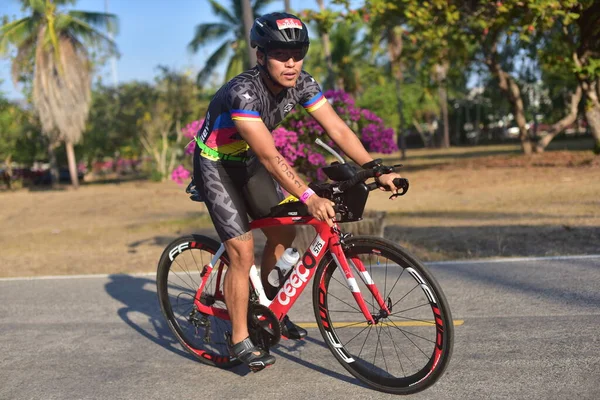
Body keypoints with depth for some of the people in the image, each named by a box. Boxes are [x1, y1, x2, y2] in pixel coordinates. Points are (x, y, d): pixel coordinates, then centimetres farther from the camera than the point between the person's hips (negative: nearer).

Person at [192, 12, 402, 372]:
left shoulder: (301, 84, -15)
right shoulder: (243, 92, -35)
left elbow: (338, 129, -18)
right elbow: (270, 156, -41)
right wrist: (309, 198, -49)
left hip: (247, 160, 7)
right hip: (215, 165, -7)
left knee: (283, 233, 5)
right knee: (243, 250, -12)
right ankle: (240, 340, 2)